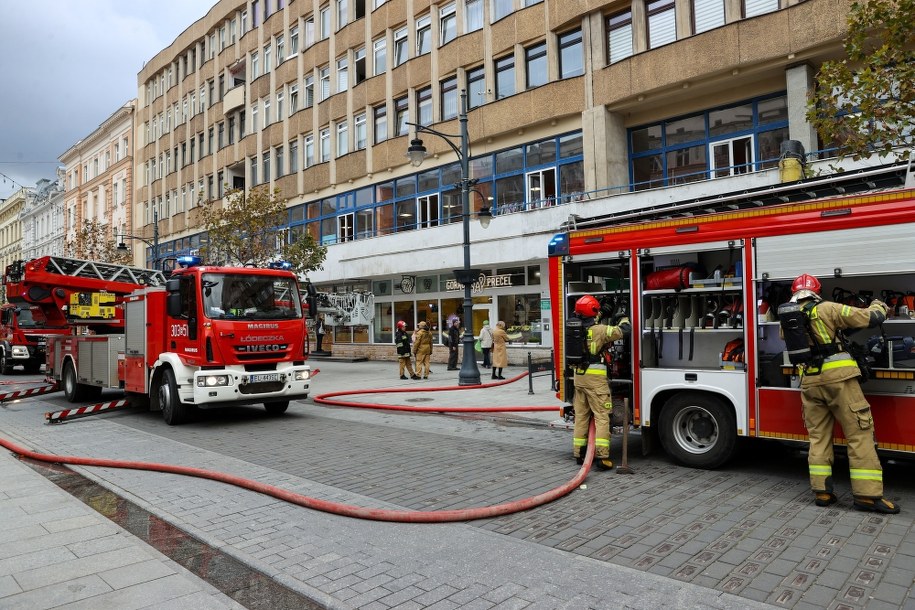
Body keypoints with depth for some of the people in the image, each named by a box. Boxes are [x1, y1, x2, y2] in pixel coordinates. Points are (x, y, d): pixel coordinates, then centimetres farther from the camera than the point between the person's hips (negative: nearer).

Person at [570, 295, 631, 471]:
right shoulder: (600, 330, -12)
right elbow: (624, 330, -8)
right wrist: (624, 319, 15)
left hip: (578, 377, 7)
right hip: (595, 378, -6)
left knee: (580, 416, 13)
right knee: (602, 417, -2)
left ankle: (579, 453, 19)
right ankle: (601, 456, -6)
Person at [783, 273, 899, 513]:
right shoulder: (827, 309, -6)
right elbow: (871, 318, -4)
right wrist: (878, 305, 18)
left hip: (809, 382, 5)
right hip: (838, 378, -5)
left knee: (818, 437, 10)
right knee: (859, 434, 1)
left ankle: (822, 491, 10)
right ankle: (867, 494, 1)